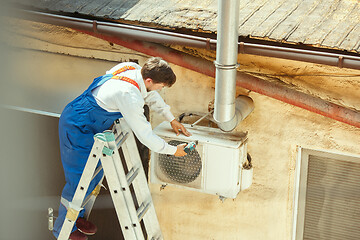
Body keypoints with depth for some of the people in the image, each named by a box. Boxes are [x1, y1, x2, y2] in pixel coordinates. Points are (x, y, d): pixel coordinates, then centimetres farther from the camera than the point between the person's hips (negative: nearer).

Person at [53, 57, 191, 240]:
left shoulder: (132, 68, -6)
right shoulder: (129, 96, -33)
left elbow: (152, 96, 15)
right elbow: (145, 135, -23)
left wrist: (172, 120, 22)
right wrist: (173, 150, -9)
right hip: (76, 129, -10)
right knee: (80, 180, -1)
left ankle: (76, 216, 35)